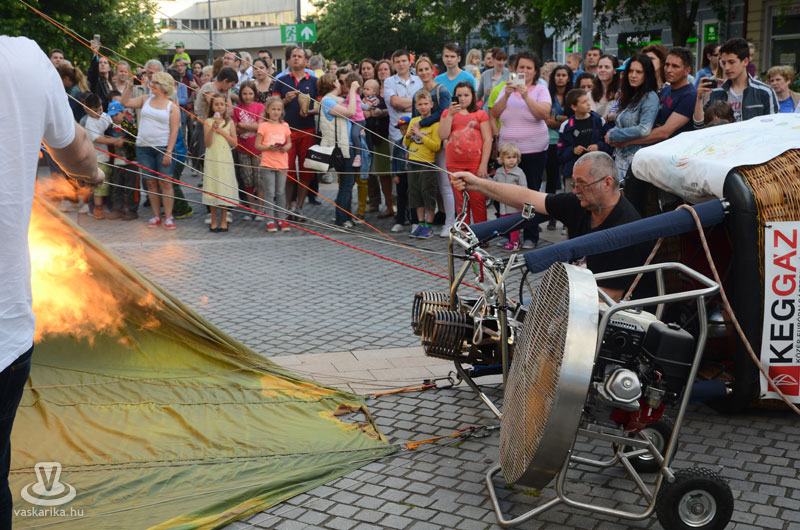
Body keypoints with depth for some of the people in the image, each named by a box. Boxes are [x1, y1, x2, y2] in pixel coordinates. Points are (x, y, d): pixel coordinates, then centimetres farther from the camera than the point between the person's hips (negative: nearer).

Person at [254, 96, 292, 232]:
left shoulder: (285, 126, 8)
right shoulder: (263, 126, -2)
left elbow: (289, 143, 16)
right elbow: (257, 145, -3)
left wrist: (286, 147, -6)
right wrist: (269, 148, -19)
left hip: (282, 164, 3)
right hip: (267, 164, -3)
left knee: (281, 193, 8)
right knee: (269, 193, 0)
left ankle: (282, 219, 14)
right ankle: (270, 220, 5)